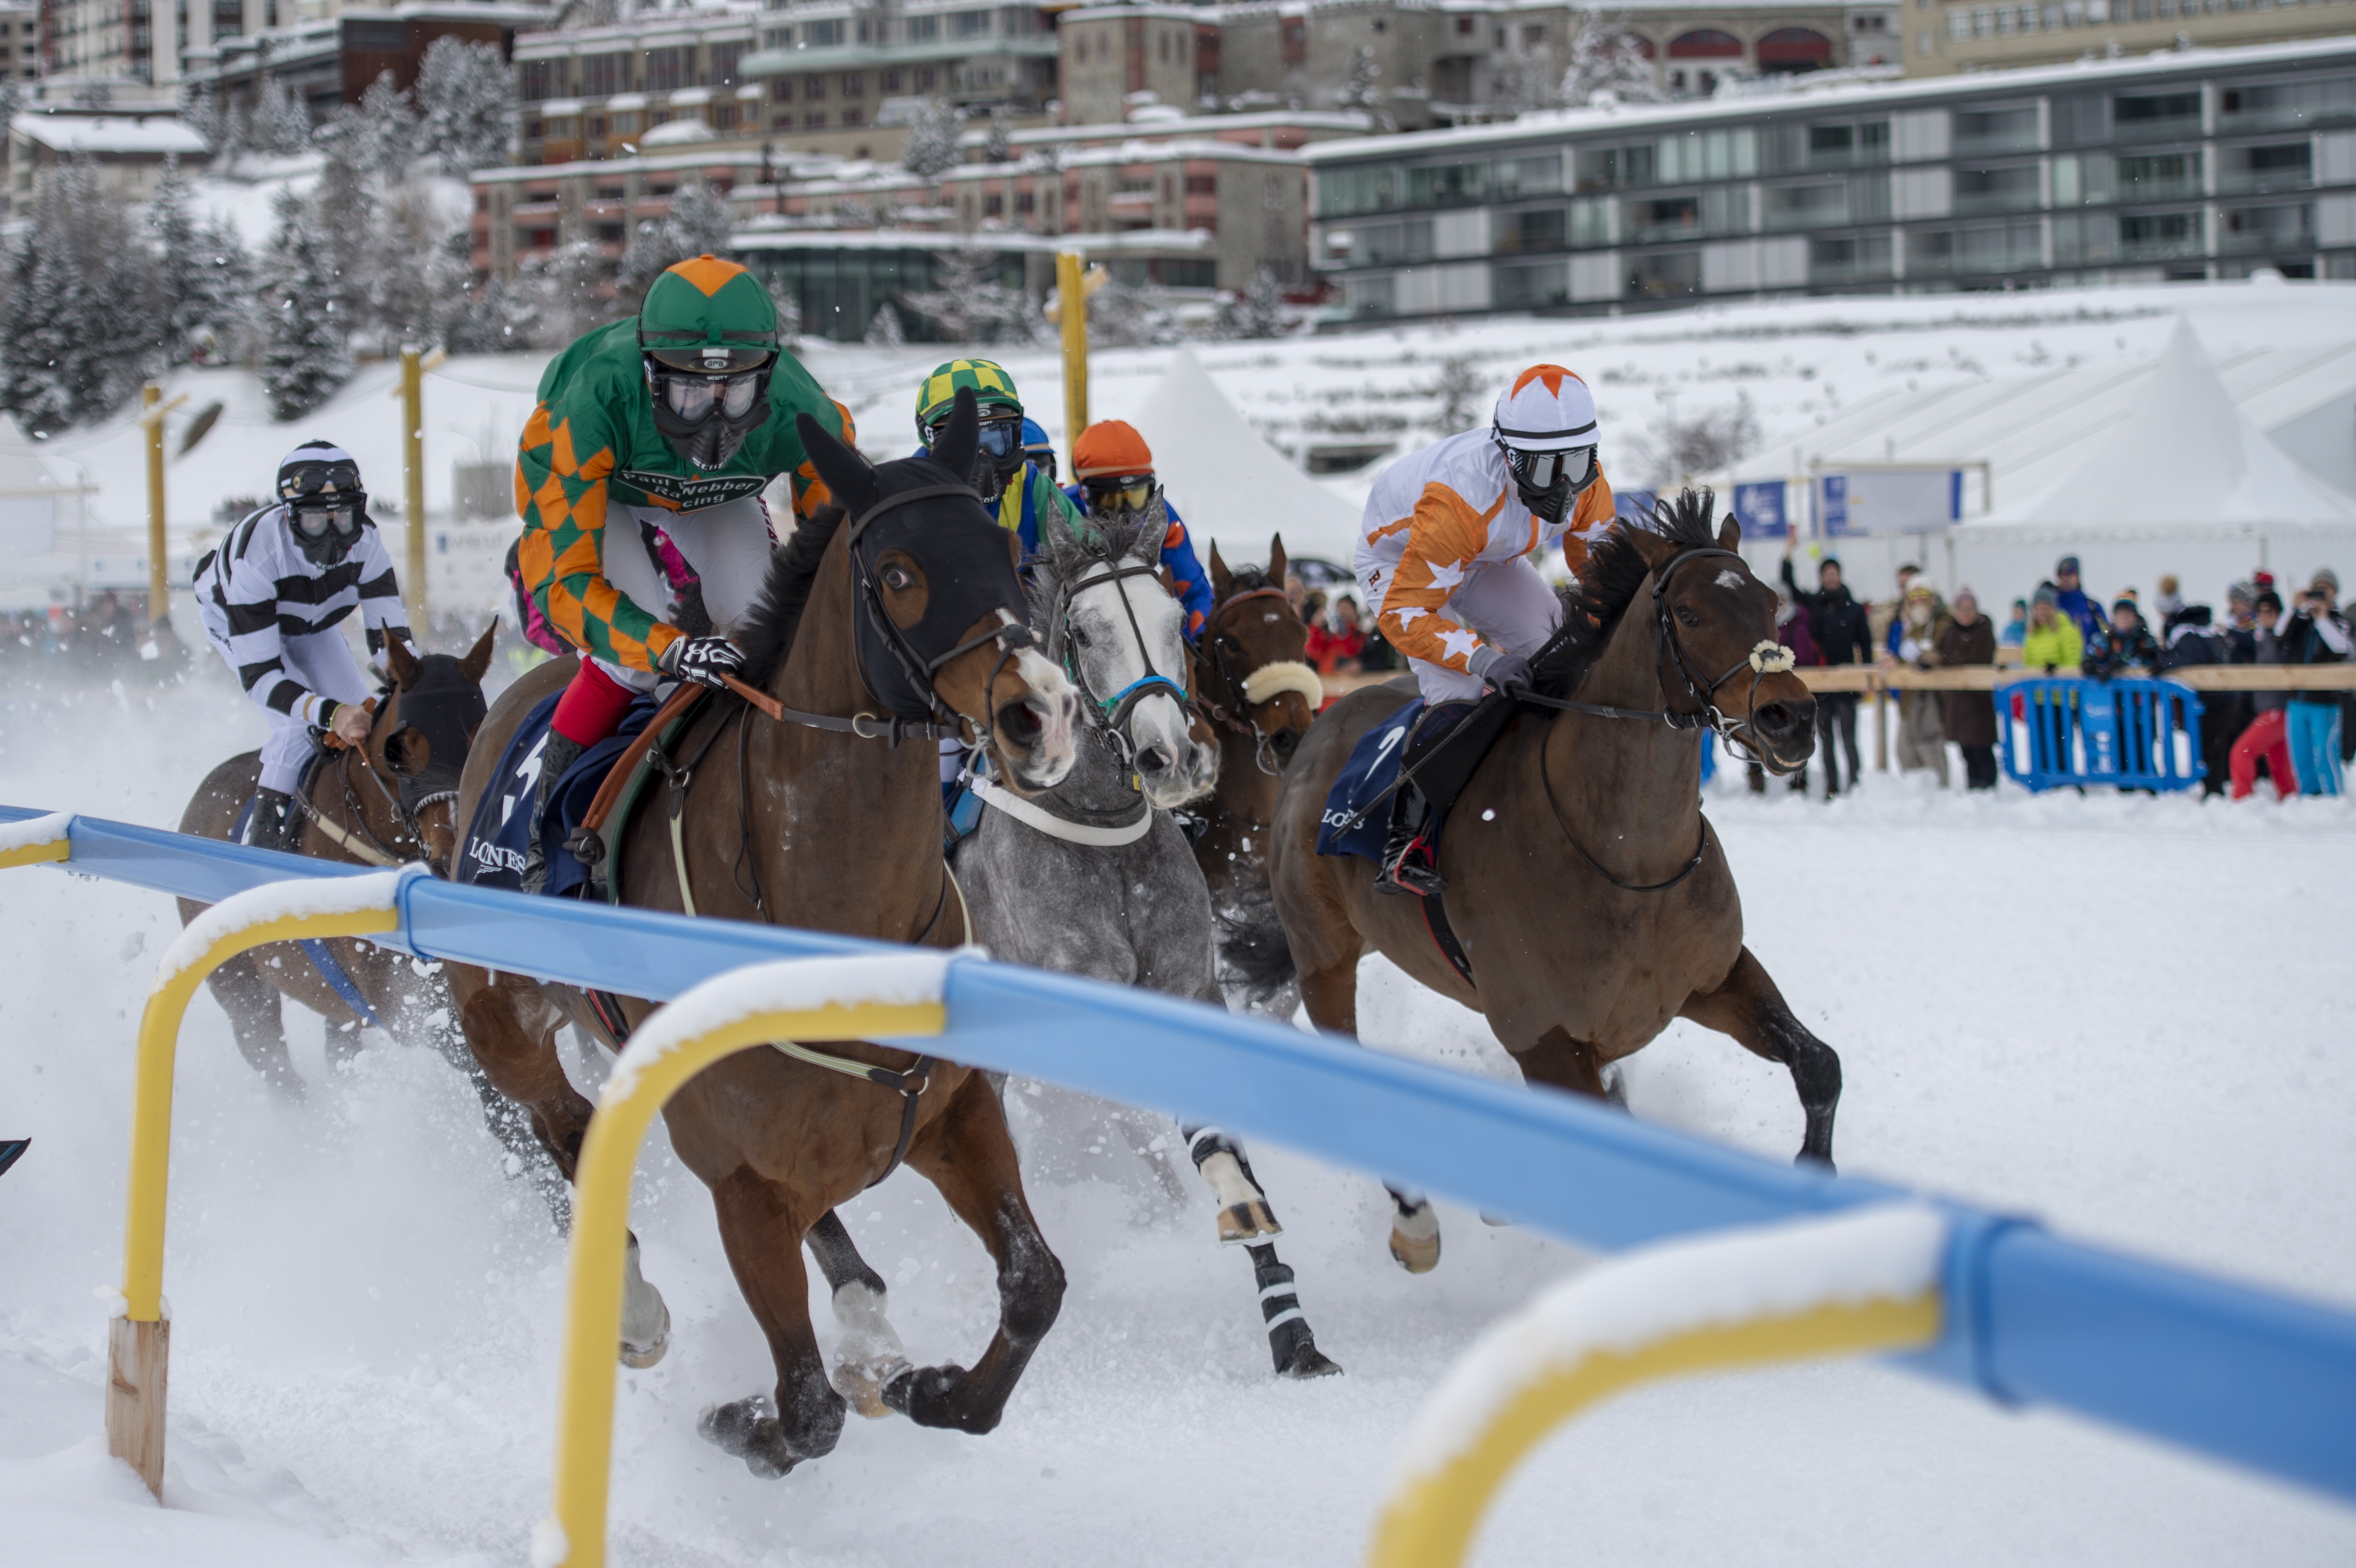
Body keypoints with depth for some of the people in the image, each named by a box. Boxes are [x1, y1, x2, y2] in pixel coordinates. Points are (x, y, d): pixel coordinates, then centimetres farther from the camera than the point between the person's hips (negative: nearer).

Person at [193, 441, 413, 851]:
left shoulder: (363, 539, -33)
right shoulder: (255, 554, -45)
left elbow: (390, 632, -27)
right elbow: (258, 675, -45)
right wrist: (330, 713, -60)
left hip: (311, 624, 5)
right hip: (234, 621, -4)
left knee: (362, 718, -10)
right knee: (300, 725, -25)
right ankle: (263, 838, -16)